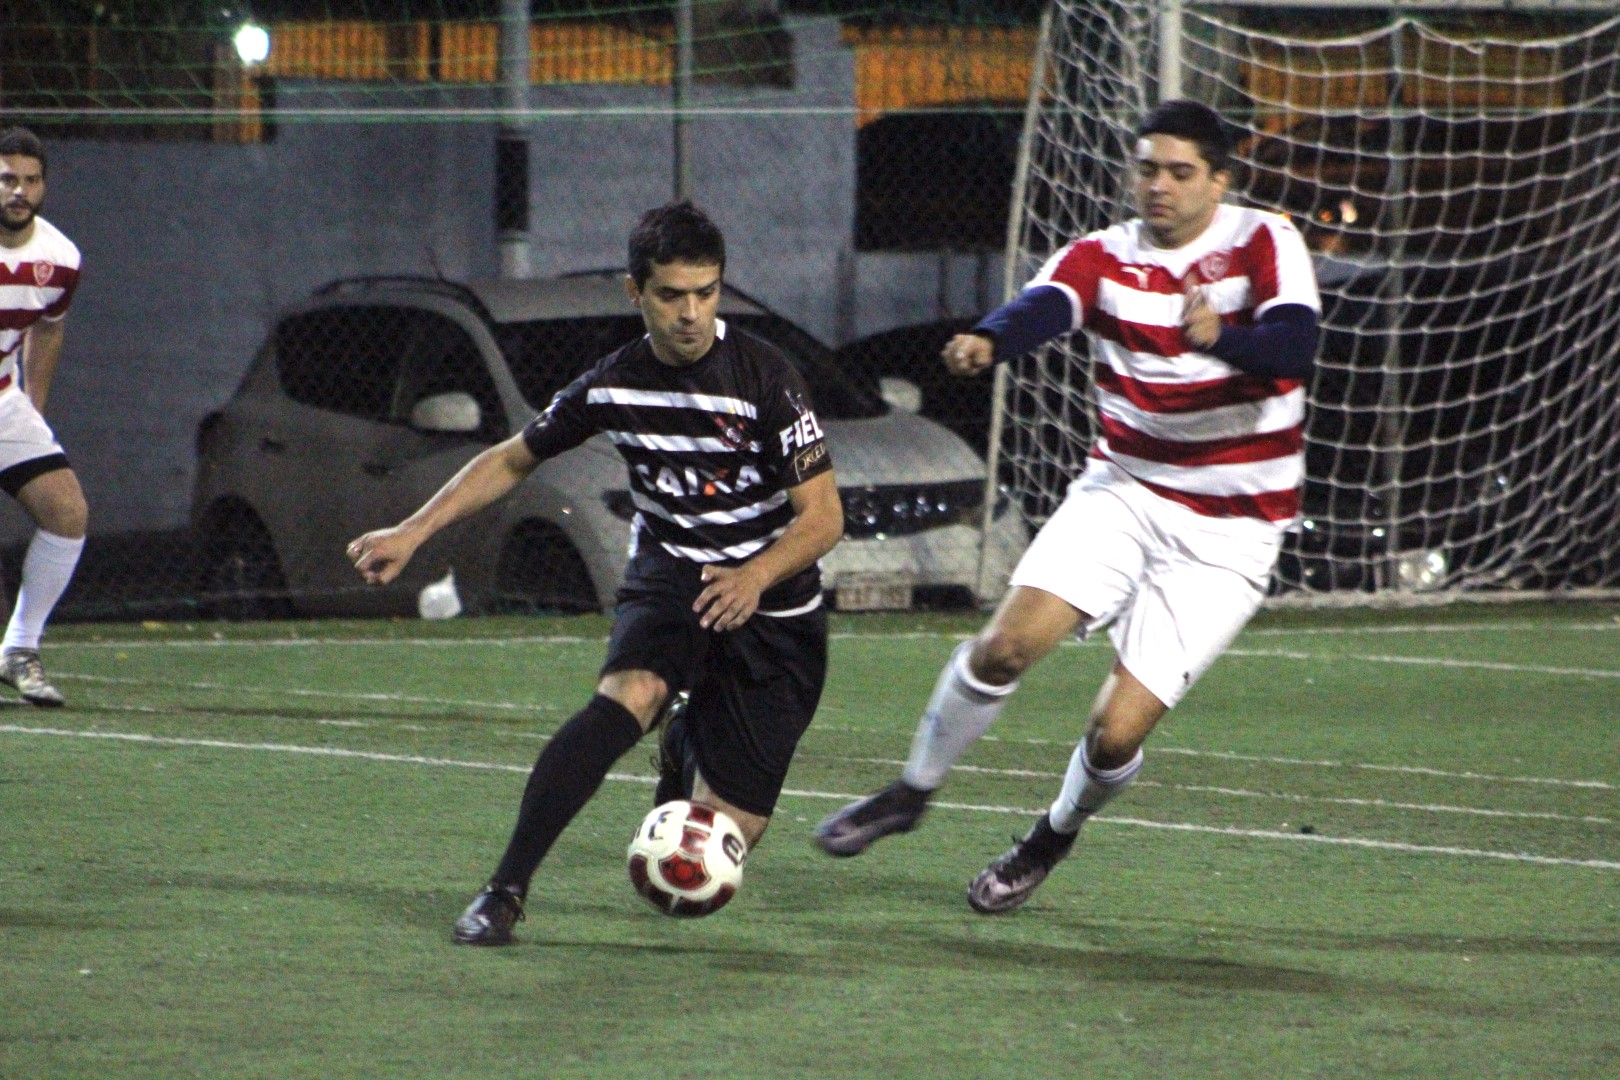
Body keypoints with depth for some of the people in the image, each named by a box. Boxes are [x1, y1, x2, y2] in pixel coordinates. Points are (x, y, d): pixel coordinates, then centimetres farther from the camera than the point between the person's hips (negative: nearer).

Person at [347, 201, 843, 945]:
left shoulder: (764, 380, -15)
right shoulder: (613, 386, -4)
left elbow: (823, 516, -13)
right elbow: (513, 459, 12)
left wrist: (756, 577, -31)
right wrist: (413, 532, 3)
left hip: (771, 610, -2)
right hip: (666, 579, 2)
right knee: (629, 695, -35)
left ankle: (687, 753, 34)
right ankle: (505, 891, -32)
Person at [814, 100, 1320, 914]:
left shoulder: (1263, 245, -8)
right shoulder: (1103, 258, -2)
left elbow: (1294, 346, -26)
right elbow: (1044, 306, -25)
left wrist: (1222, 339, -48)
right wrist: (988, 341, -48)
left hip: (1225, 534, -3)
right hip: (1123, 489, 3)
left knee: (1117, 731, -9)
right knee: (1008, 642, -18)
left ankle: (1052, 840, 24)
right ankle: (911, 793, 8)